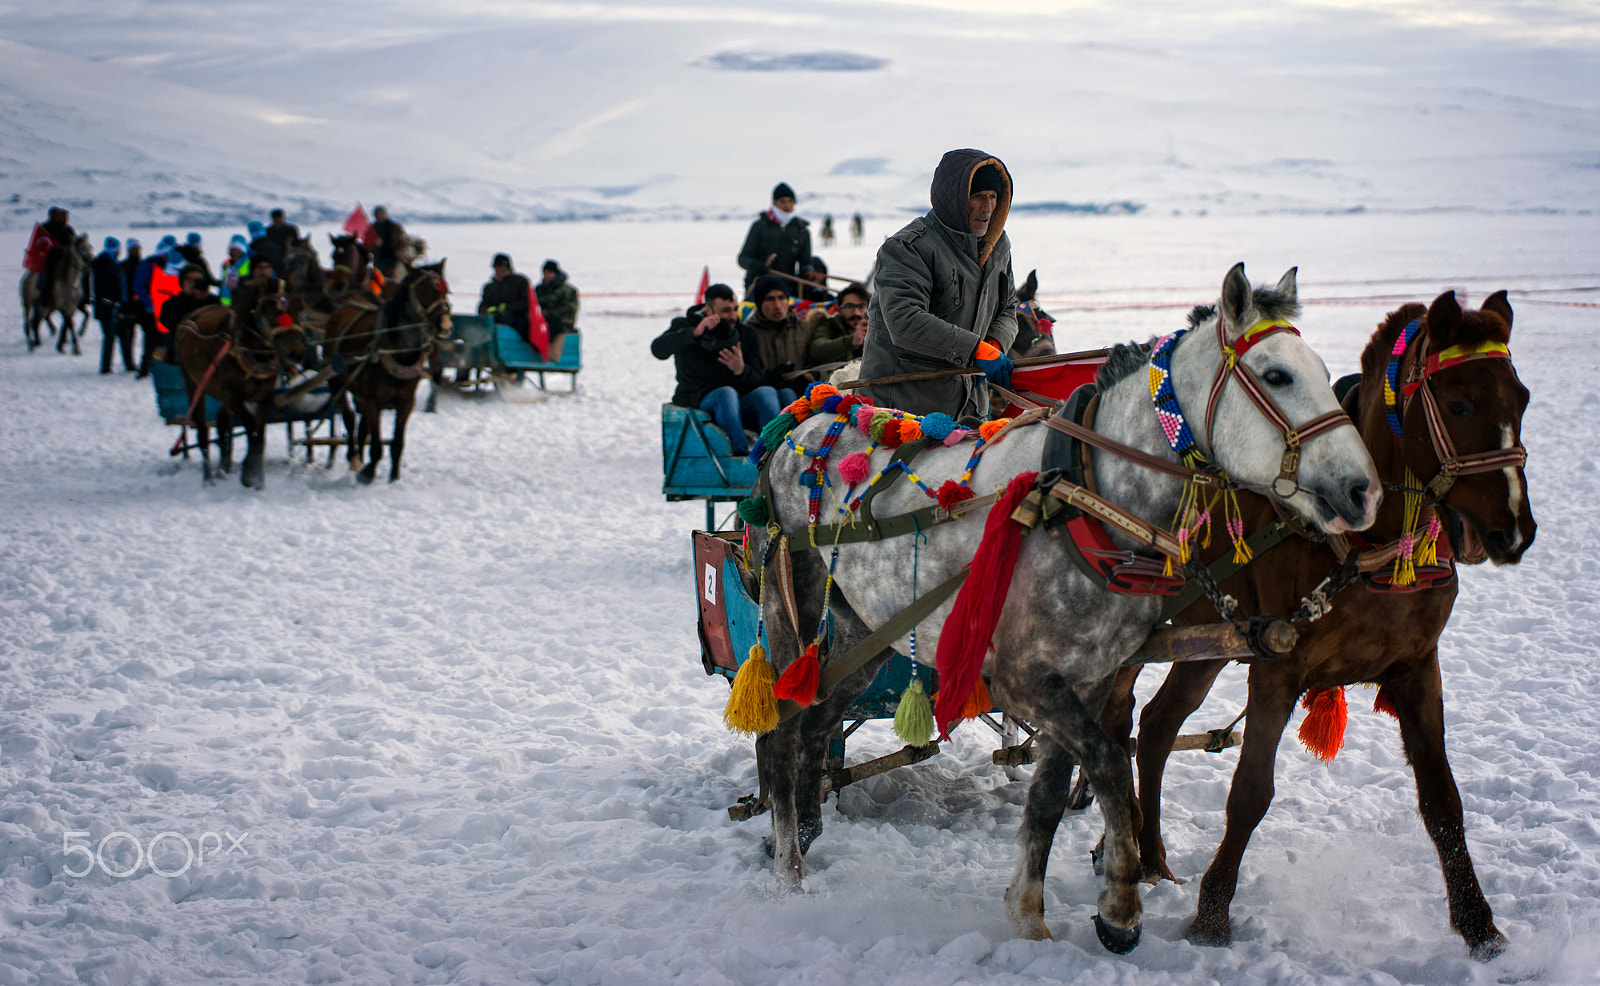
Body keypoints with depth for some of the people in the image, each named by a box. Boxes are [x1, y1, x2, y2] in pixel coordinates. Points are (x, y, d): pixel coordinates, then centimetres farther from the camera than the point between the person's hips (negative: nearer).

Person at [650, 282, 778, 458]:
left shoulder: (746, 334, 13)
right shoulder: (686, 325, 5)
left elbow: (757, 381, 4)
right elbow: (658, 350, -16)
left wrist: (741, 370, -21)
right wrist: (695, 333, -29)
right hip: (695, 402, -3)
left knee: (767, 392, -25)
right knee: (727, 393, -35)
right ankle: (741, 453, -48)